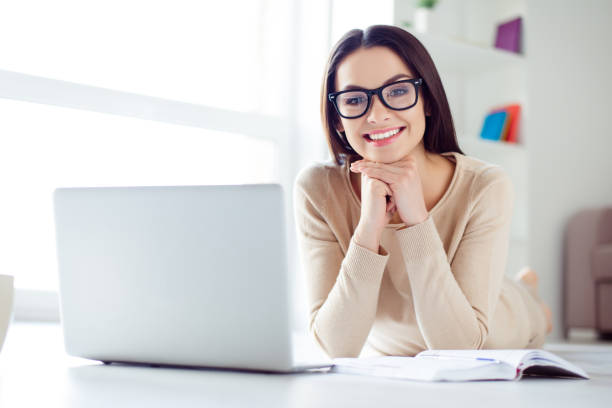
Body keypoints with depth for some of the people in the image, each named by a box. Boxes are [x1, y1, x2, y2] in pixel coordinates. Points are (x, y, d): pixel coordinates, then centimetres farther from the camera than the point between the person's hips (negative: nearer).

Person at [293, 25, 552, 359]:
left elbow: (458, 346, -30)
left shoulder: (485, 188, -25)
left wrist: (416, 218, -37)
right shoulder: (317, 190, -23)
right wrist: (369, 228, -38)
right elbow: (338, 347, -28)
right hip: (387, 357, 1)